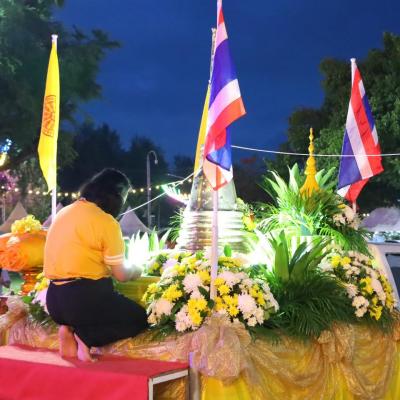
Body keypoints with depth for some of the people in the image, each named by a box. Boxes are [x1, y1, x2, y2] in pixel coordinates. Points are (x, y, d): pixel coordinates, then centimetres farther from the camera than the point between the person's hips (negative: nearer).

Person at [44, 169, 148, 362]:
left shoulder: (64, 213, 12)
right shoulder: (105, 221, -11)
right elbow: (121, 274, -6)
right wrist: (136, 271, 18)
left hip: (55, 300, 8)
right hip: (84, 297, -8)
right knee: (139, 318, 12)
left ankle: (71, 330, 4)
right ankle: (86, 338, -9)